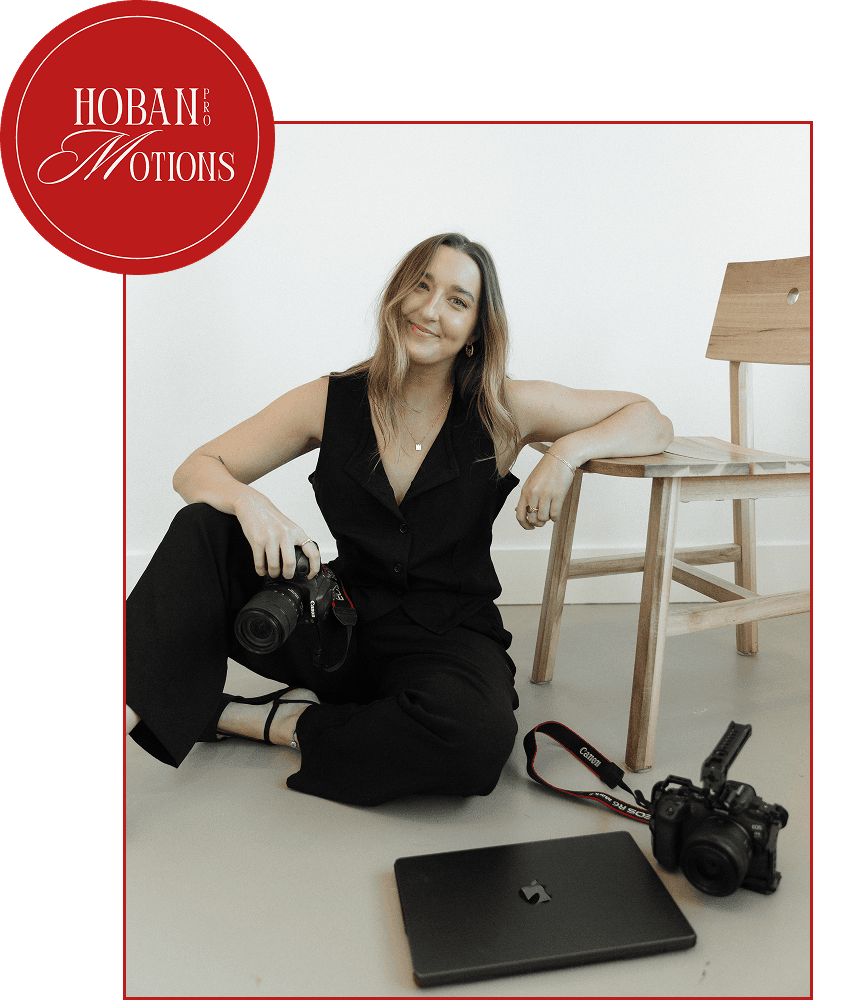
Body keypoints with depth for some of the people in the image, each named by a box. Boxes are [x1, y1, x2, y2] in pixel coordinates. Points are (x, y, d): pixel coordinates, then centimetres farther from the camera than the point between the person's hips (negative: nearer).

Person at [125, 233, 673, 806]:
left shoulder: (504, 411, -6)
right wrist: (248, 503, -25)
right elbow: (197, 470, -1)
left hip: (448, 637, 0)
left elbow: (651, 421, 1)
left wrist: (569, 451, -20)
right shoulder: (332, 401, -3)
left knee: (477, 739, -35)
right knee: (204, 528, -18)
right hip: (342, 623, 1)